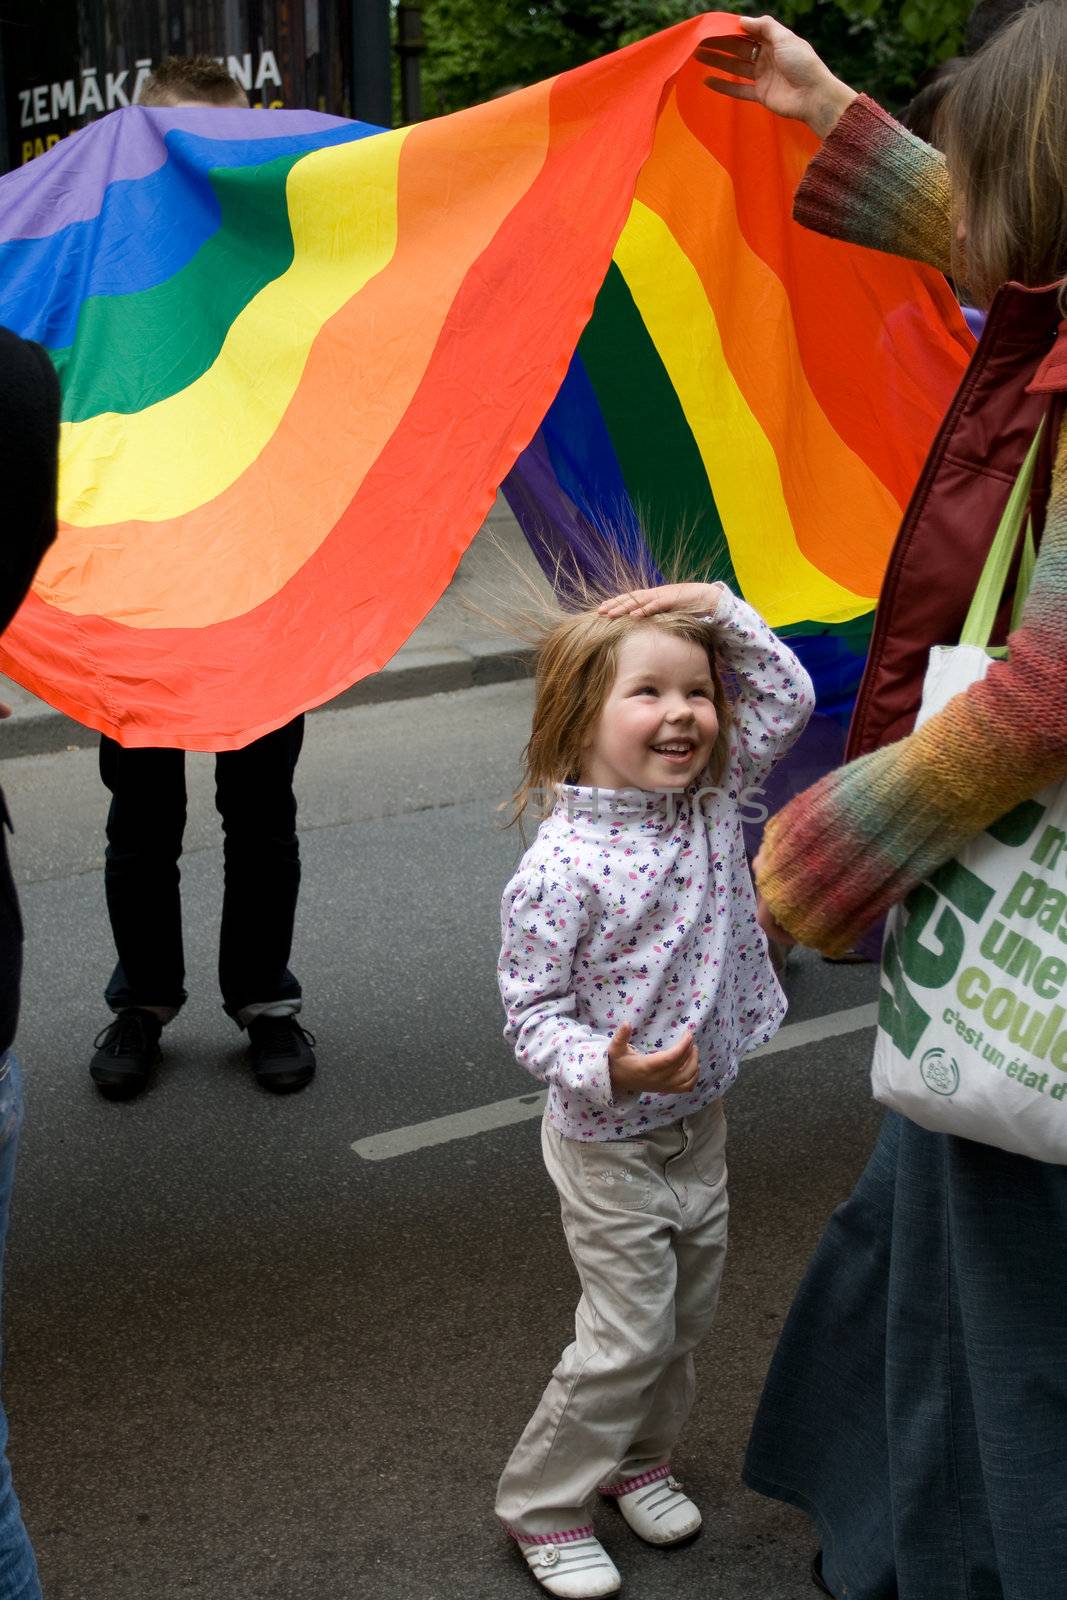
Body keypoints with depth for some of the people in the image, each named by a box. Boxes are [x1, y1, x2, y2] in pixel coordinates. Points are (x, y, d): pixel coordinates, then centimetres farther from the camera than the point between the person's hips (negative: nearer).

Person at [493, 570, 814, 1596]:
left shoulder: (712, 800, -5)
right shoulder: (561, 867, -25)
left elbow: (788, 698, 3)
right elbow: (531, 1012, -19)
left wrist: (723, 612, -11)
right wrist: (605, 1070, -37)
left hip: (701, 1123, 7)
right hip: (612, 1142, -7)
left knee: (687, 1313, 19)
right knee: (630, 1335, 0)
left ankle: (638, 1459, 43)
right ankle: (541, 1507, 21)